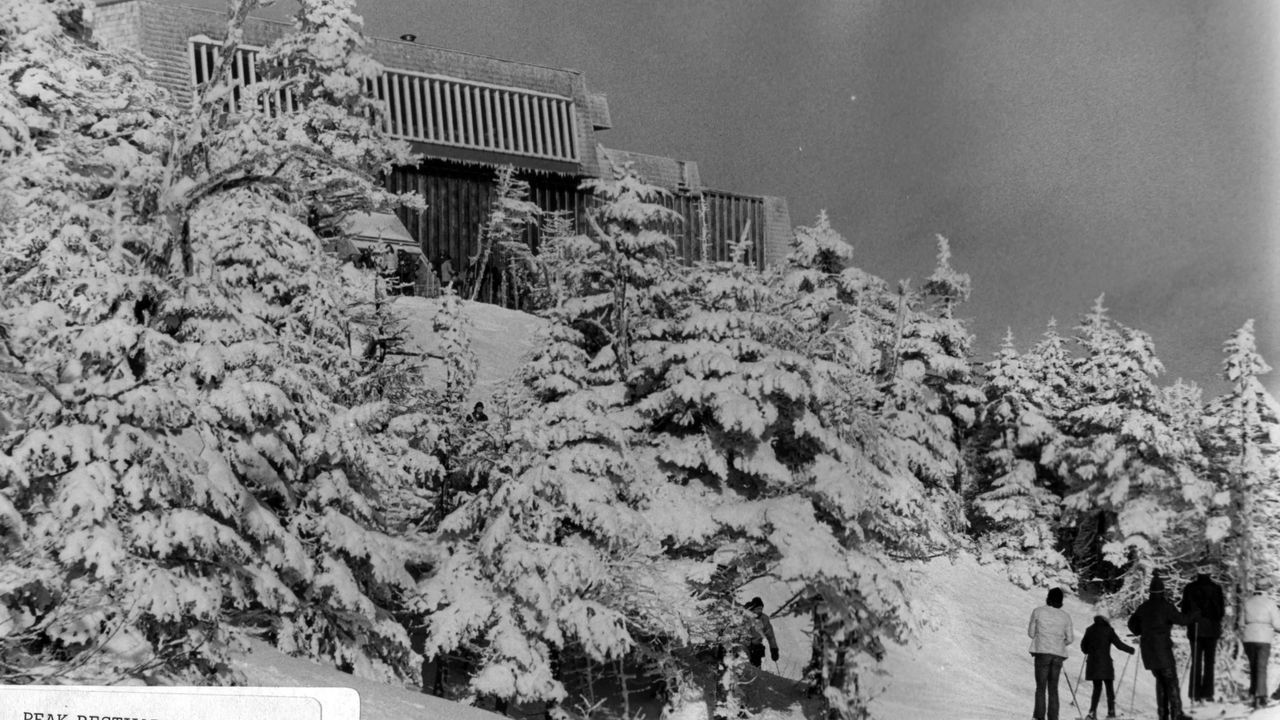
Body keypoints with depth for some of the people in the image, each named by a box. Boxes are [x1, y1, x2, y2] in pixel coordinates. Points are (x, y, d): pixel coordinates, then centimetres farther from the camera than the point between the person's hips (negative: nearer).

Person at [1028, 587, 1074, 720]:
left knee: (1041, 687, 1)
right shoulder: (1065, 616, 6)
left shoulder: (1038, 612, 0)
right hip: (1059, 654, 3)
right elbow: (1070, 639, 9)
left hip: (1042, 652, -3)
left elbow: (1031, 633, 6)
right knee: (1053, 688, 10)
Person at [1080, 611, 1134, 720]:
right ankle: (1111, 710, 11)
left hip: (1092, 662, 4)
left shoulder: (1090, 630, 6)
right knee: (1109, 686, 10)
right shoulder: (1108, 630, -6)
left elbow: (1083, 646, 11)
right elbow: (1119, 644, -6)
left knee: (1097, 687, 9)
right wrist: (1131, 649, 10)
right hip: (1105, 663, -4)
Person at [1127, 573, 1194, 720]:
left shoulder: (1143, 607, 7)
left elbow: (1132, 624, 12)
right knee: (1171, 680, -1)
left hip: (1147, 649, 6)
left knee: (1160, 680, 14)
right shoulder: (1165, 606, -10)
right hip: (1162, 648, -6)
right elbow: (1180, 619, -13)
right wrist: (1193, 617, 4)